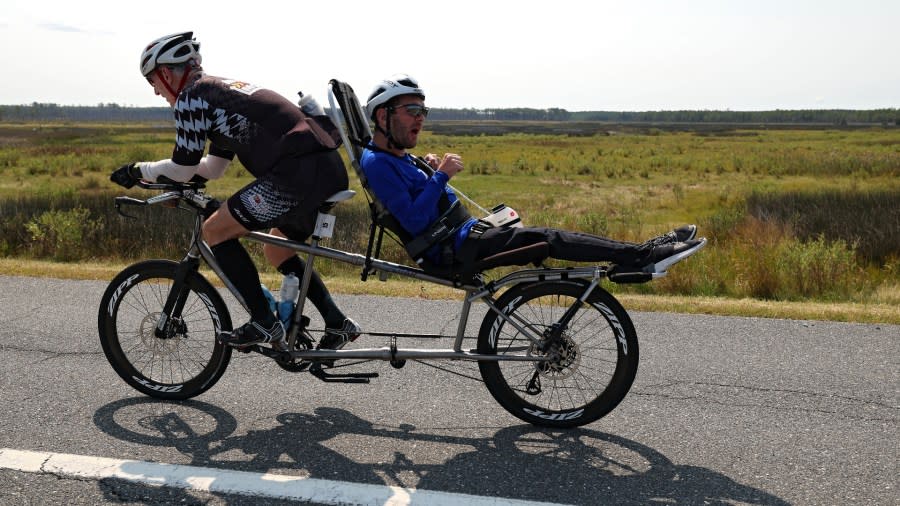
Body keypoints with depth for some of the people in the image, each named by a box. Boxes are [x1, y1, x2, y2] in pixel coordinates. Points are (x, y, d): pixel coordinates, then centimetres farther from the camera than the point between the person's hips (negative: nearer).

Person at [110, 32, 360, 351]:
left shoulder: (191, 97, 1)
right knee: (277, 252, 25)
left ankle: (264, 323, 3)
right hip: (332, 169, 10)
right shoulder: (224, 88, 29)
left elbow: (183, 169, 1)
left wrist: (136, 171, 17)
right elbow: (214, 168, 33)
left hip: (299, 173, -10)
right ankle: (337, 323, 19)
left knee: (215, 231, 2)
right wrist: (154, 171, 34)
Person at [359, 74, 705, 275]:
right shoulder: (377, 163, -14)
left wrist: (432, 171, 3)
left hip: (465, 233, 10)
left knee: (543, 237, 2)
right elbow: (414, 222, -24)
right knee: (543, 238, -17)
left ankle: (641, 256, 1)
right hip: (452, 249, -10)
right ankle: (644, 256, -14)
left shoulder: (401, 158, 18)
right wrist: (441, 176, -23)